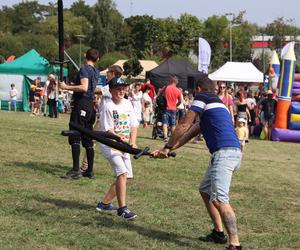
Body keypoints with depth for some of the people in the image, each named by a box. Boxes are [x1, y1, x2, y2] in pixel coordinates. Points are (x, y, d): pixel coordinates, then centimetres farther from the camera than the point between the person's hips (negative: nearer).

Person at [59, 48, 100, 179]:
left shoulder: (84, 69, -9)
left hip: (81, 104, -8)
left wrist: (66, 87, -17)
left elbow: (84, 87, -23)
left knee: (75, 138, -10)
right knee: (88, 140, 11)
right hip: (90, 105, 8)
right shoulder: (96, 72, 16)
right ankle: (90, 171, 12)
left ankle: (76, 170, -15)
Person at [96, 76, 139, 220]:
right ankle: (122, 209, -19)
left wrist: (132, 143, -9)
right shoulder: (108, 107, -13)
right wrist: (123, 140, -27)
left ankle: (104, 203, 19)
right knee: (122, 173, -21)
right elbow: (108, 131, -16)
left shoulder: (127, 103, 6)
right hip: (110, 145, -7)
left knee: (127, 176, 7)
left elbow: (134, 125, 6)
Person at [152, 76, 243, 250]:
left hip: (224, 152, -10)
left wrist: (167, 148, 12)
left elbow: (184, 126, 1)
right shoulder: (217, 103, 30)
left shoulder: (202, 97, 3)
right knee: (205, 190, 24)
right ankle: (219, 233, 28)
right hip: (231, 152, 10)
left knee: (219, 199, -20)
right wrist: (168, 150, 24)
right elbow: (190, 133, 27)